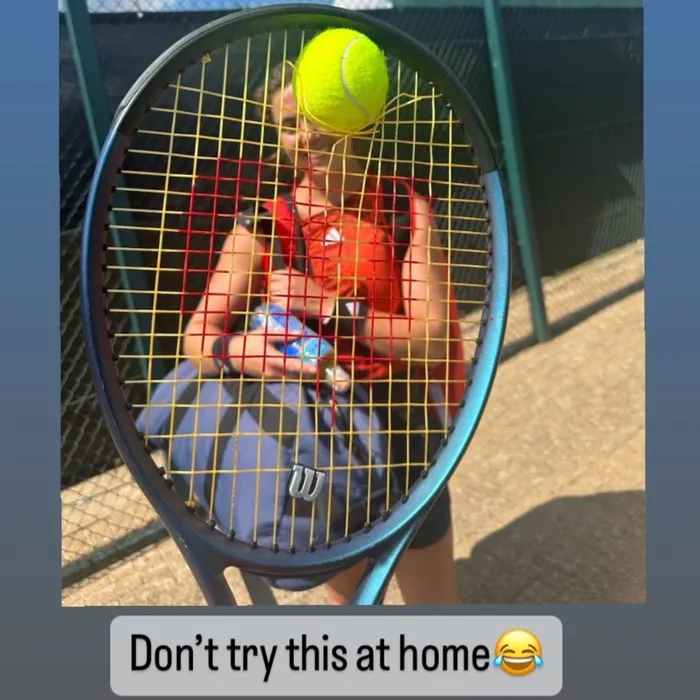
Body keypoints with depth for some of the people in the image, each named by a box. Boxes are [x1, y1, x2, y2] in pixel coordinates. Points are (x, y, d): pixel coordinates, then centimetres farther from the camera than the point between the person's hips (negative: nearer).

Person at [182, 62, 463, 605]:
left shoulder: (403, 207, -10)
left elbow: (434, 338, -18)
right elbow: (197, 337, -13)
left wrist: (329, 307, -26)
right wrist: (238, 349, -35)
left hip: (399, 434, -1)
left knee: (433, 600, 17)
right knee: (344, 593, 25)